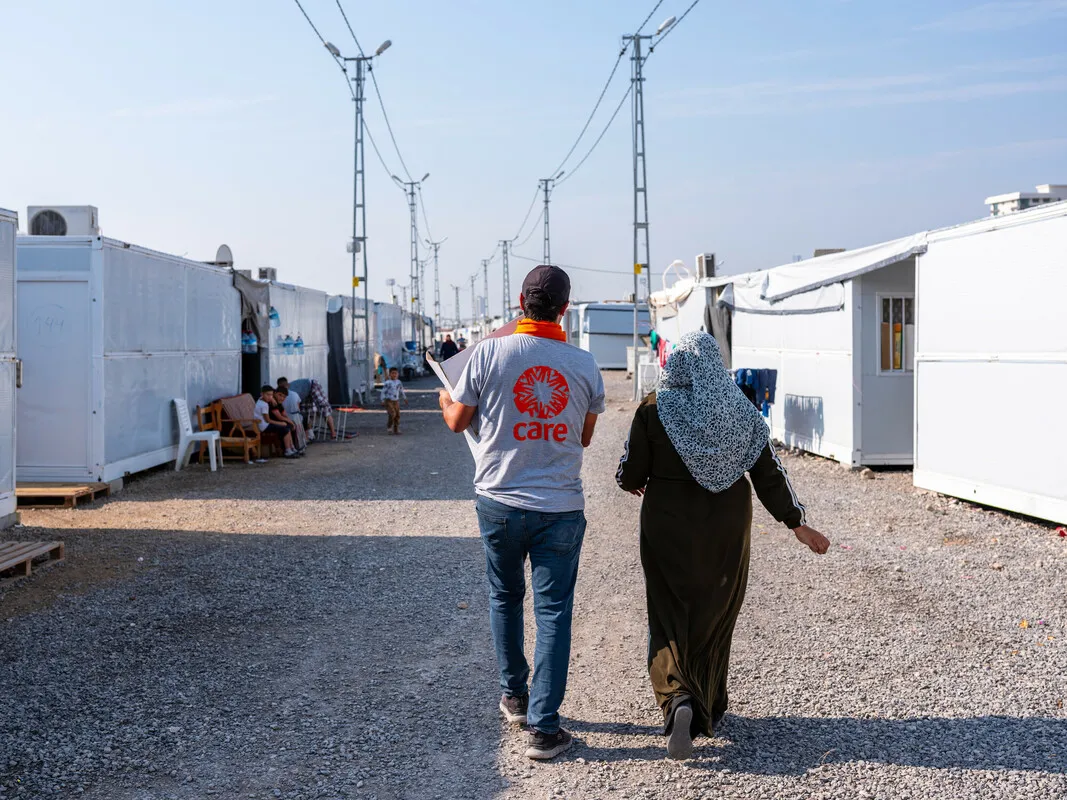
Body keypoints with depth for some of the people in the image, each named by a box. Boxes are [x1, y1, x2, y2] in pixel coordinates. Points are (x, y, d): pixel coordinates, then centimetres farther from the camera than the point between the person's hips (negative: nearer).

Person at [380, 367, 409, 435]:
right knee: (392, 414, -19)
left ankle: (396, 429, 15)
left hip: (396, 401, 5)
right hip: (389, 401, -5)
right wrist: (383, 401, -12)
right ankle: (389, 426, 4)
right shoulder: (387, 383, -11)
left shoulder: (399, 382, 5)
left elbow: (401, 391, 18)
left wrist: (405, 399, 20)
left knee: (397, 415, 4)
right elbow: (383, 392, -8)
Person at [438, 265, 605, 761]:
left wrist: (445, 400, 25)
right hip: (561, 506, 0)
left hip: (501, 500, 0)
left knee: (505, 598, 21)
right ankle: (544, 726, 2)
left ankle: (515, 696, 34)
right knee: (553, 611, 4)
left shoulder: (489, 353, -8)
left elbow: (458, 420, 3)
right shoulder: (584, 365, -2)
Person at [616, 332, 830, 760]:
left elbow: (631, 475, -7)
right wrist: (797, 524, 2)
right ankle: (709, 711, 27)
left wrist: (635, 483, 17)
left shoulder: (654, 410, -10)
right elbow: (768, 472, -4)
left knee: (670, 617, 4)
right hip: (726, 525, 3)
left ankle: (680, 701, -19)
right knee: (714, 615, 17)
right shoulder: (740, 411, -3)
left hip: (669, 524, -3)